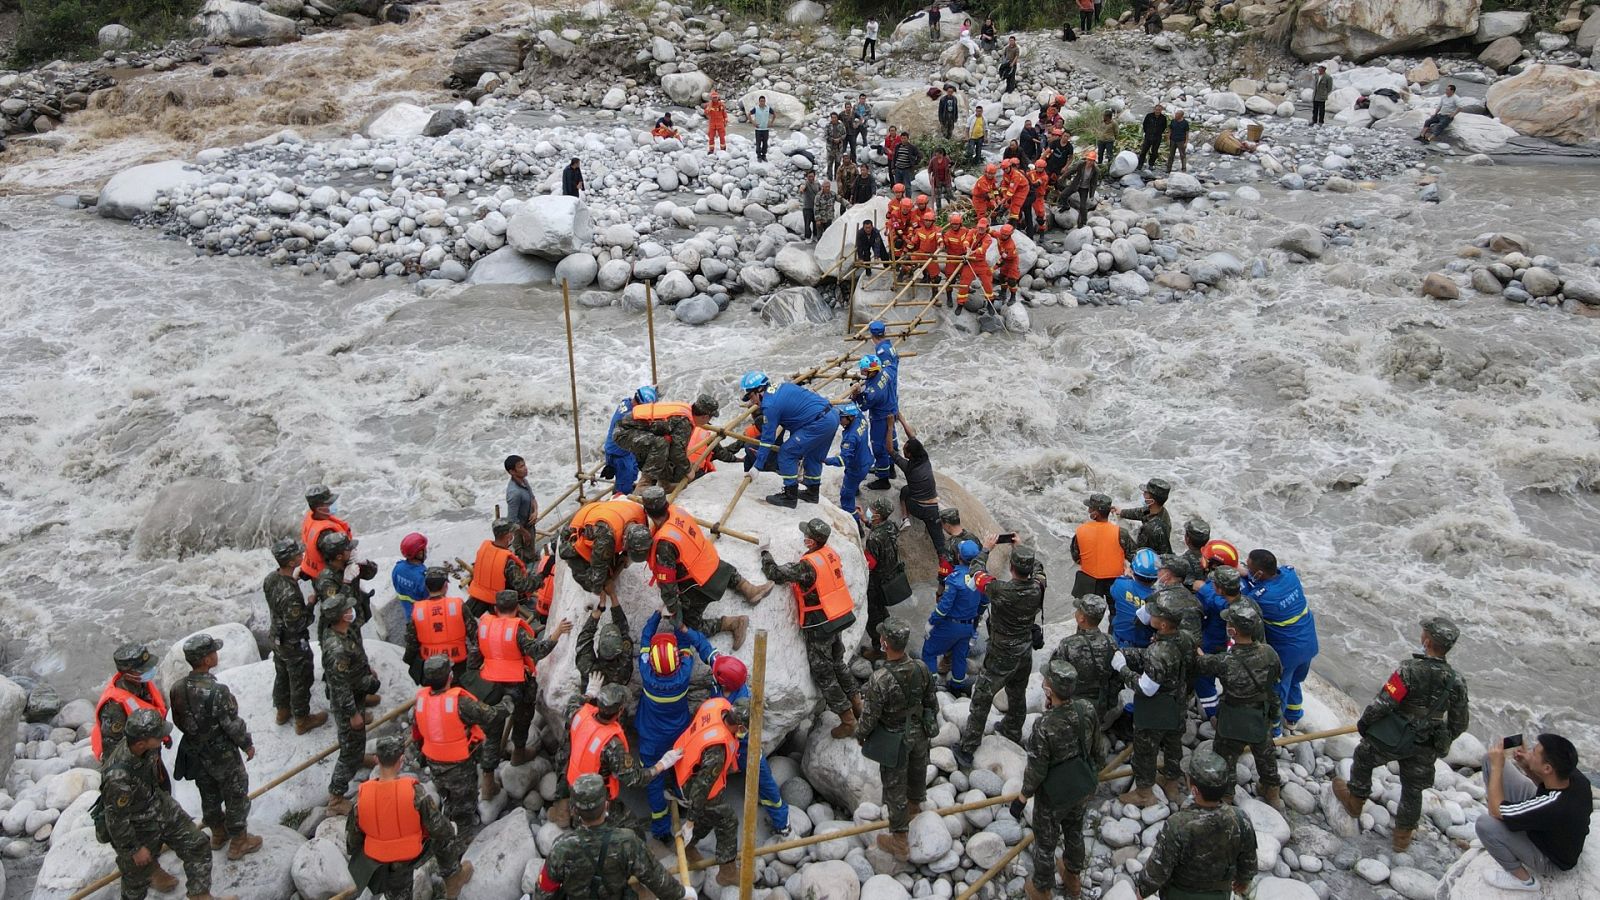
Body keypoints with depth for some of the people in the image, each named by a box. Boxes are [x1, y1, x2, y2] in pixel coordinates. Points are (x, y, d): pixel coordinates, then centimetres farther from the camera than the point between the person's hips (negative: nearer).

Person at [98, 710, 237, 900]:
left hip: (161, 805, 7)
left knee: (197, 846, 11)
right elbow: (116, 820, -26)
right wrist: (134, 849, -13)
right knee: (138, 876, 17)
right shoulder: (117, 776, -41)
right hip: (137, 827, -7)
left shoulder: (148, 746, -20)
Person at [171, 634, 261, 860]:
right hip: (222, 755, -6)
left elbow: (179, 721, 2)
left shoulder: (178, 689, -13)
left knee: (209, 795, 26)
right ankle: (238, 842, 28)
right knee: (236, 796, 14)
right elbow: (233, 725, -23)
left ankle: (218, 833, 46)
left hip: (195, 754, 6)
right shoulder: (217, 691, -34)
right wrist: (247, 744, -6)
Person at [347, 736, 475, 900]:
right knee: (446, 835, 22)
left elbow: (353, 836, -6)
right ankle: (452, 878, 38)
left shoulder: (361, 795, -21)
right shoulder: (414, 791, -29)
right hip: (415, 855, -3)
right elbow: (439, 828, -17)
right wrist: (454, 837, 6)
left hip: (380, 861, 3)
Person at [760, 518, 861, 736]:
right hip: (839, 618, 8)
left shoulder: (808, 565, -27)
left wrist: (765, 551, -7)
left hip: (819, 627, -8)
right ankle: (856, 703, 37)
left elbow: (775, 573, -22)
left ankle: (847, 720, 13)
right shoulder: (831, 553, -4)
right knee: (837, 663, 26)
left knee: (823, 674, 6)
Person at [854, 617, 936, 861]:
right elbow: (931, 701, -2)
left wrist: (860, 735, -1)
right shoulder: (921, 668, -18)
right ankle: (916, 803, 60)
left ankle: (900, 842, 23)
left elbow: (869, 716, -22)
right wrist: (930, 724, 18)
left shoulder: (880, 679, -35)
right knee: (917, 770, 30)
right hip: (920, 733, 5)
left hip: (895, 741, -5)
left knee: (894, 787, 11)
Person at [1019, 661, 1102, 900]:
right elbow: (1095, 749, -3)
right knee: (1074, 831, 30)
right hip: (1084, 788, 5)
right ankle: (1073, 877, 53)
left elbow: (1036, 770, -24)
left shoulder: (1044, 726, -36)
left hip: (1053, 795, -5)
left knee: (1045, 841, 19)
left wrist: (1022, 798, -9)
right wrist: (1093, 774, 17)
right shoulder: (1087, 710, -20)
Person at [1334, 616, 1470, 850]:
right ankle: (1403, 835, 38)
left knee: (1363, 757, 26)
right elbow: (1460, 723, 0)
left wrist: (1363, 723, -7)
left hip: (1391, 739, -4)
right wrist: (1443, 742, 19)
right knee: (1413, 790, 22)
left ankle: (1355, 800, 44)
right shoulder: (1456, 682, -12)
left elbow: (1382, 703, -26)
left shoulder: (1410, 670, -28)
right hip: (1425, 749, 4)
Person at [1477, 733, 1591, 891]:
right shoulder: (1574, 775, -25)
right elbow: (1545, 781, 3)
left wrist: (1496, 767, -25)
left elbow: (1496, 811, -31)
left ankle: (1523, 879, -1)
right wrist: (1527, 767, -16)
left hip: (1551, 859, -6)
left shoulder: (1553, 806, -45)